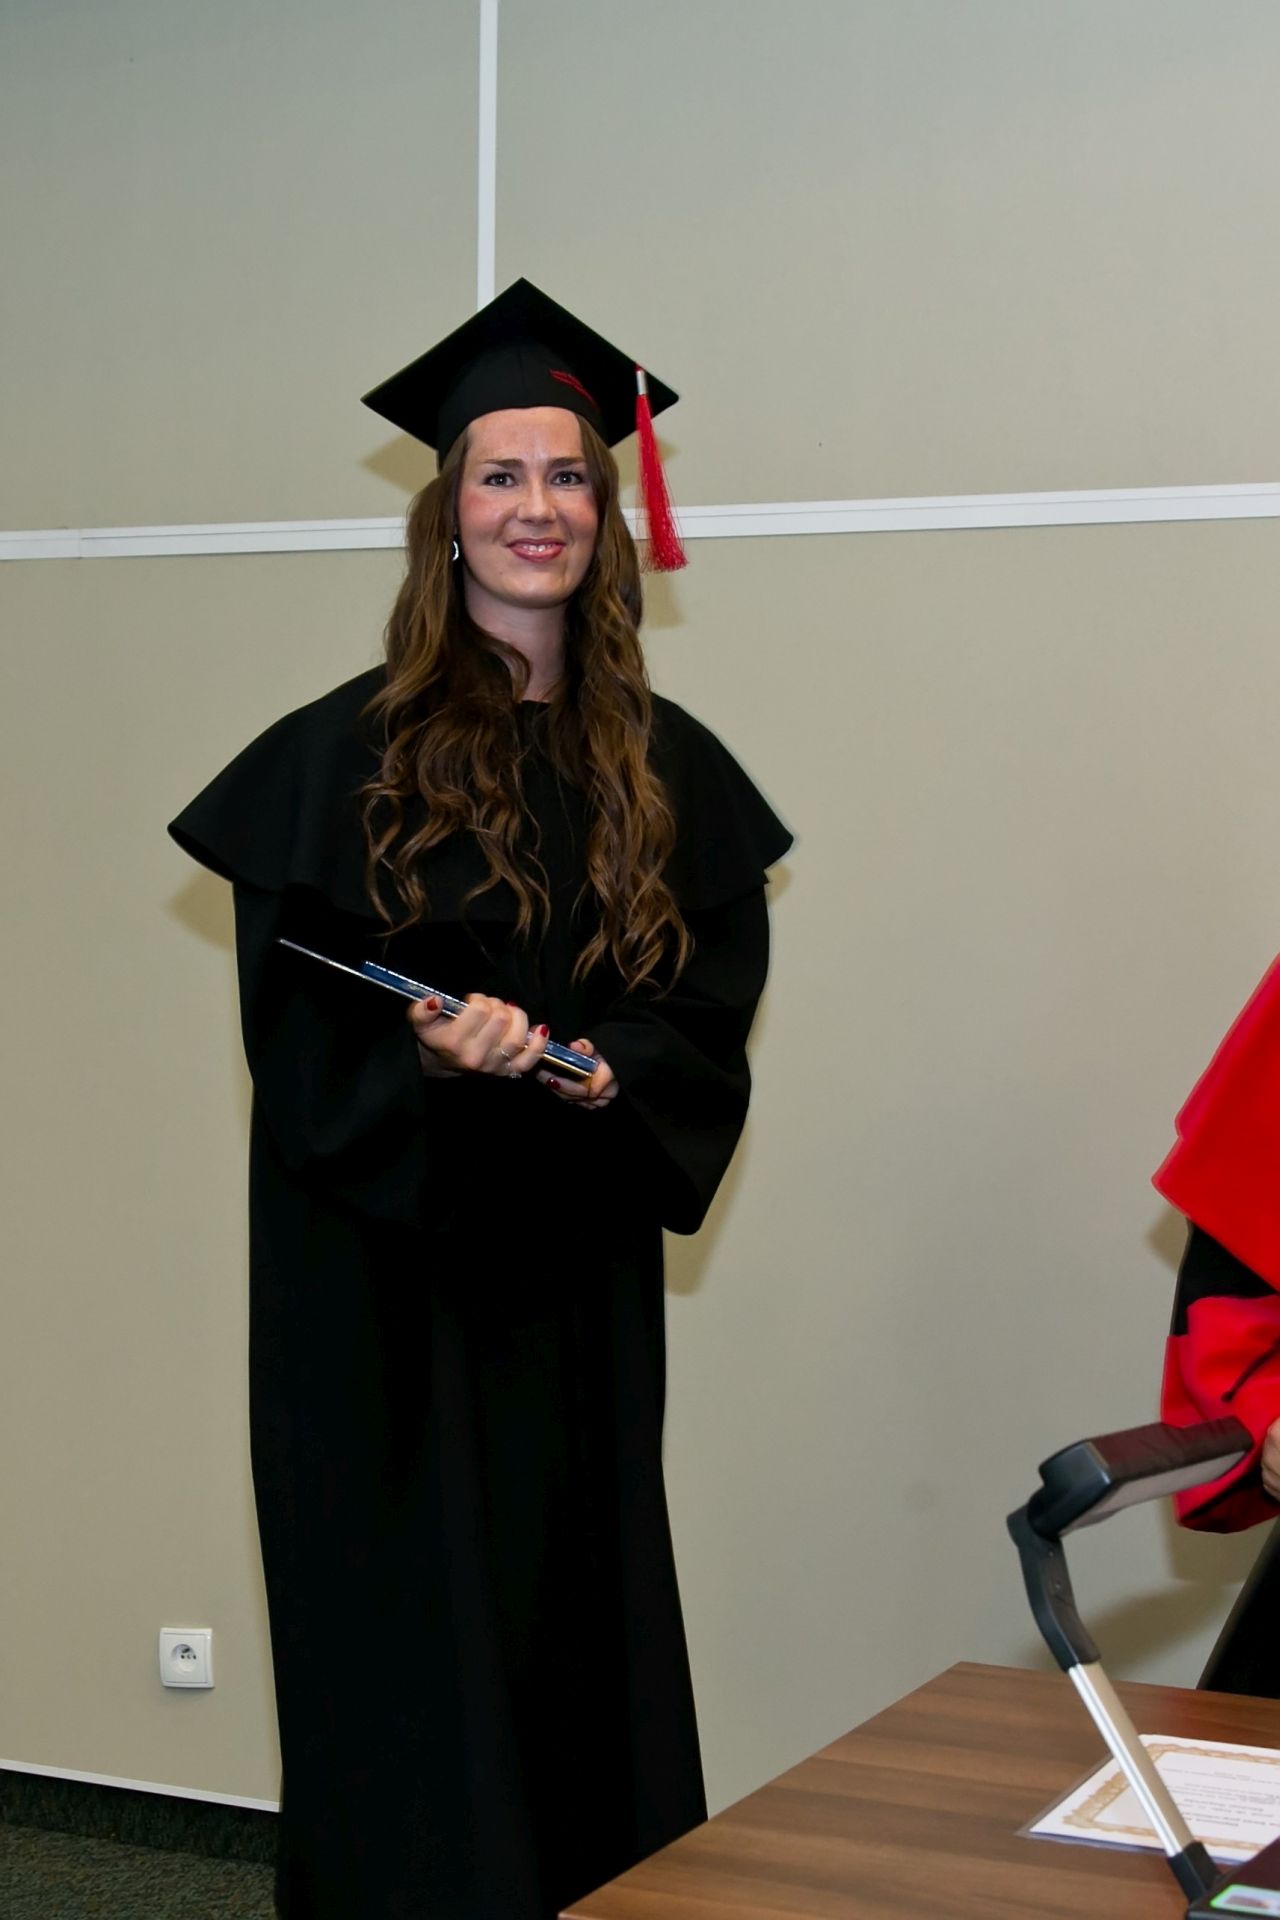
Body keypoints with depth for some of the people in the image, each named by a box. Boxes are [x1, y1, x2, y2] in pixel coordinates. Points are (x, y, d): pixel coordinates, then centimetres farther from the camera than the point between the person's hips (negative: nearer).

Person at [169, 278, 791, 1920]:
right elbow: (294, 1022, -7)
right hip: (388, 1265, -3)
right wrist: (431, 1056, -25)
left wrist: (609, 1071, -14)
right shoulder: (344, 757, -4)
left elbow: (715, 1013, 5)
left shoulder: (669, 770, 7)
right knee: (419, 1640, 1)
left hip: (577, 1262, 4)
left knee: (582, 1617, 10)